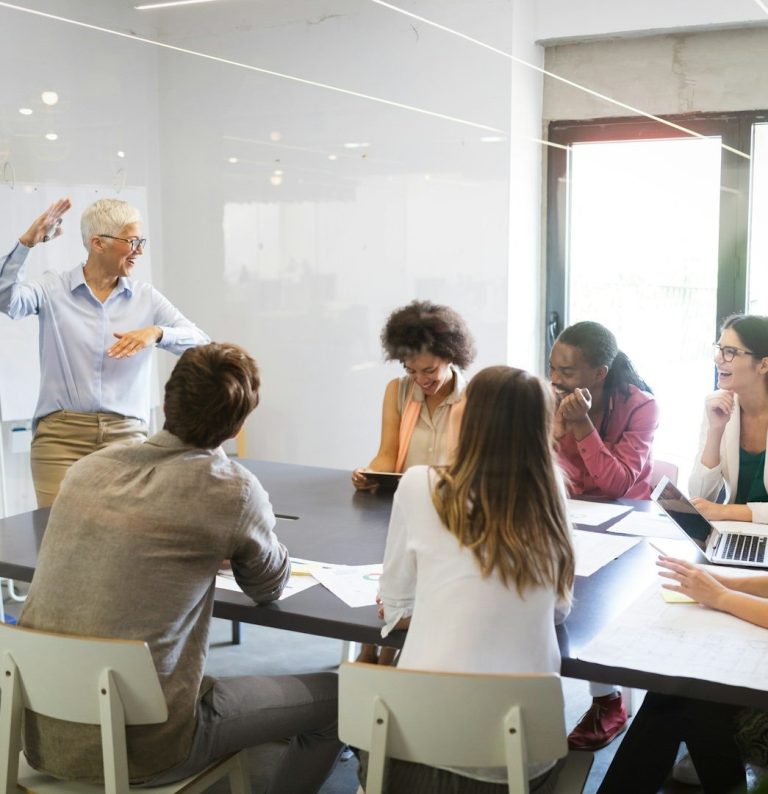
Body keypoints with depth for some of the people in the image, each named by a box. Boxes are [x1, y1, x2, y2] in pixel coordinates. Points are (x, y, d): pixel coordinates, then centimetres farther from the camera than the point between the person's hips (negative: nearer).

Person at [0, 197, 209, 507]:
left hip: (126, 435, 2)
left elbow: (202, 345, -1)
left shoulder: (146, 298, 7)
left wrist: (157, 332, -19)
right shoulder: (52, 289, 2)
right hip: (60, 434, -2)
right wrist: (27, 242, -24)